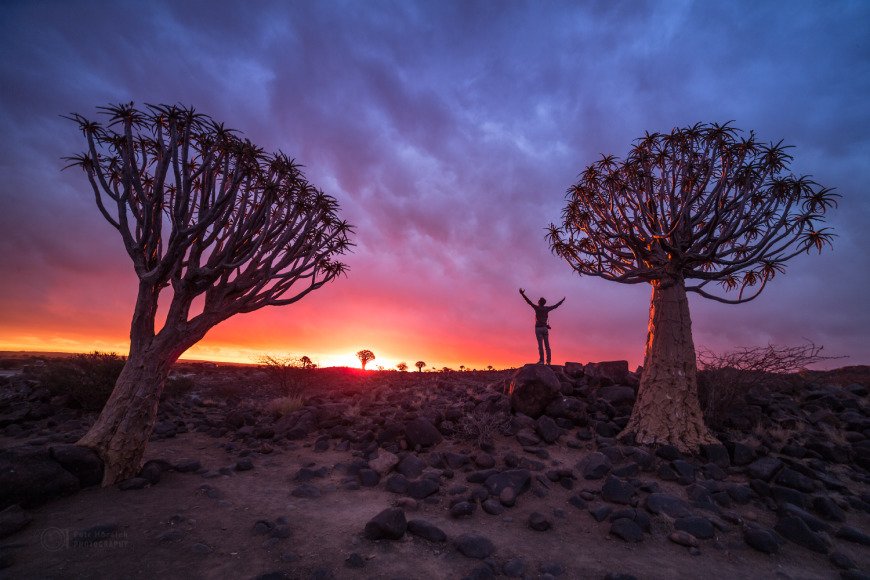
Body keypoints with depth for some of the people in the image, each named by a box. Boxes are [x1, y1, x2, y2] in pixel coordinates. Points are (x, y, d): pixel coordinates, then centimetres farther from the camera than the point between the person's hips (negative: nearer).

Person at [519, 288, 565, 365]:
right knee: (547, 345, 5)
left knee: (540, 345, -9)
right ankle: (548, 361, 3)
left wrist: (522, 294, -17)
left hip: (538, 328, -5)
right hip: (545, 328, 5)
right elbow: (556, 305, 21)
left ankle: (541, 360, -13)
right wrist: (562, 300, 37)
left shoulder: (537, 308, -7)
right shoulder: (547, 308, 7)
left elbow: (529, 302, -14)